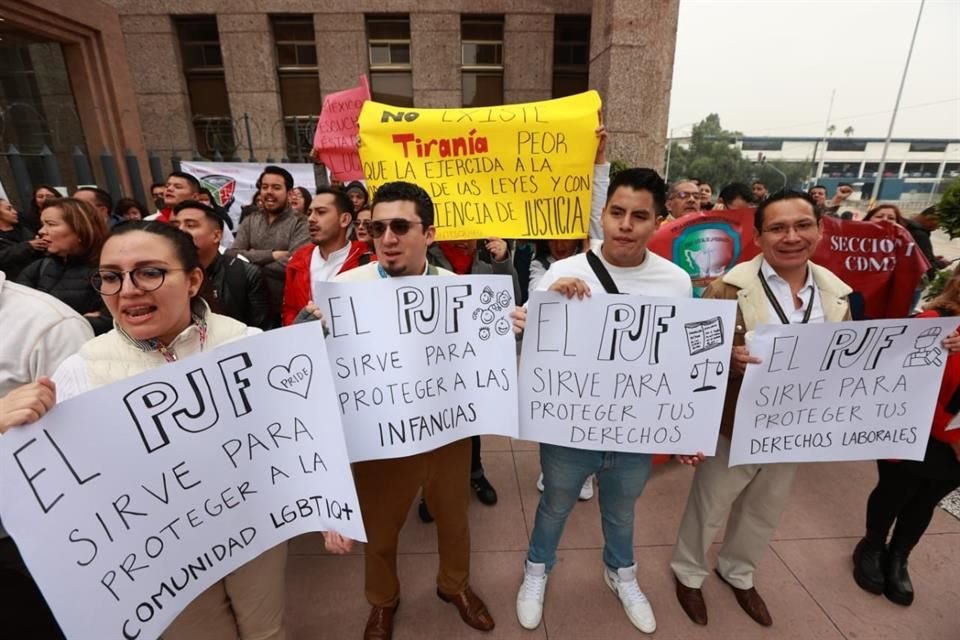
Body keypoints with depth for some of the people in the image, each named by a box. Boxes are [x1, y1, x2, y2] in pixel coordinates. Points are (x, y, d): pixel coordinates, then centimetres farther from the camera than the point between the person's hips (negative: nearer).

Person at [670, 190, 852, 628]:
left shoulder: (836, 292, -1)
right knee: (709, 507, 15)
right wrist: (729, 358, -39)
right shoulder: (729, 289, -20)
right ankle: (688, 572, 42)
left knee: (766, 510, 25)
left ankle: (738, 572, 52)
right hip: (737, 424, -5)